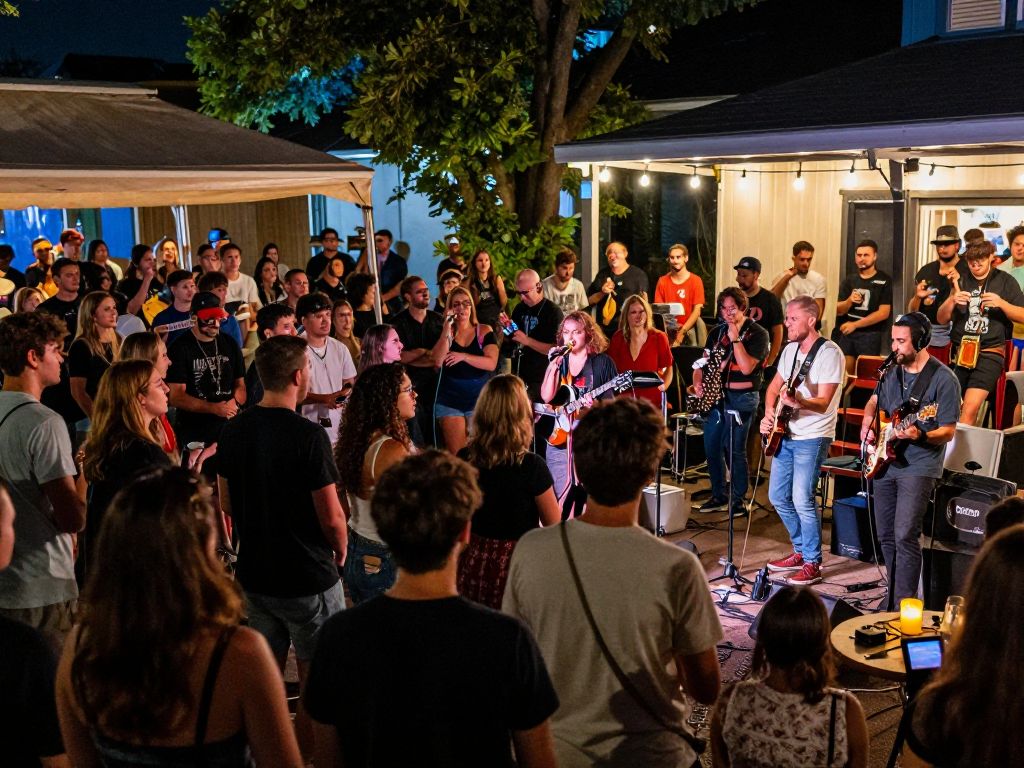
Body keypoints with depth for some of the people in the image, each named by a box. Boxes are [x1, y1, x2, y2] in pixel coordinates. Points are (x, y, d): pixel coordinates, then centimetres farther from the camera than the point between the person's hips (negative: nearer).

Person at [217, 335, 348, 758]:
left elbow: (226, 502, 9)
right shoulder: (307, 436, -21)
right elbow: (331, 518, -17)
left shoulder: (233, 431, -2)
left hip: (254, 574, 6)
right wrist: (340, 550, 2)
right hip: (309, 578, -6)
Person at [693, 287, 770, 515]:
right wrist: (698, 382, -2)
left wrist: (735, 339, -20)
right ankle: (718, 495, 22)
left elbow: (746, 368, -18)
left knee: (734, 450, -7)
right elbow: (704, 363, 17)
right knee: (711, 447, 8)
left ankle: (738, 500, 5)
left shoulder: (757, 334, -6)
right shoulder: (717, 332, 13)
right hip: (715, 395, 6)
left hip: (741, 397, -6)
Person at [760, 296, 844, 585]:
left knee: (802, 499, -12)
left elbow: (823, 403, -21)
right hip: (785, 434, 8)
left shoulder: (829, 352, -14)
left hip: (812, 437, -8)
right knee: (778, 496, 12)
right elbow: (774, 387, 18)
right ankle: (801, 551, 28)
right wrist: (769, 414, 0)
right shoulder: (790, 349, 10)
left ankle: (812, 563, 1)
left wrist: (798, 402, -39)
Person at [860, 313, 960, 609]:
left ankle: (904, 606, -10)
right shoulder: (892, 372, 9)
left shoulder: (944, 379, -10)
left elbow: (948, 432, -10)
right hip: (884, 463, 7)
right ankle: (895, 596, 24)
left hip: (919, 466, -7)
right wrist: (867, 426, 8)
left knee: (905, 536, -16)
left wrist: (919, 436, -28)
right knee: (886, 537, 11)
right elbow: (874, 402, 27)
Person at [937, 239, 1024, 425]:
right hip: (960, 352, 4)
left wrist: (1001, 303, -17)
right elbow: (942, 319, 10)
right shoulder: (961, 282, 13)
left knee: (970, 408, -20)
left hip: (990, 353, -3)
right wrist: (952, 300, -10)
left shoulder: (1005, 282, 5)